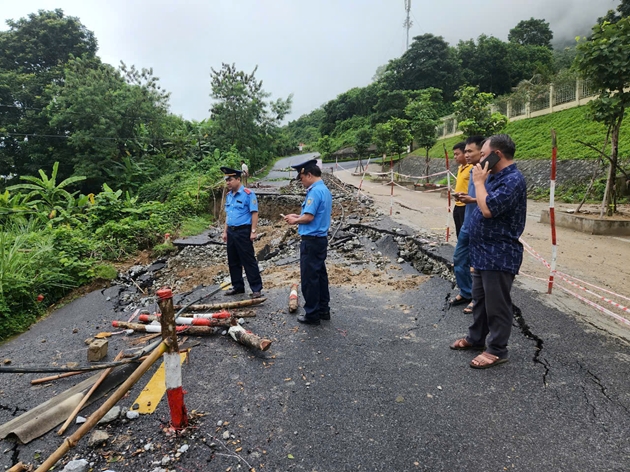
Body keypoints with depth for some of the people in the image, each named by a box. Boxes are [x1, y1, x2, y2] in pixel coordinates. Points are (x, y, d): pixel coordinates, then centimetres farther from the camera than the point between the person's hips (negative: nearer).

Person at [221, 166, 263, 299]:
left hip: (243, 232, -8)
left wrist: (253, 231, -18)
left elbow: (254, 213, -14)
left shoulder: (248, 194, -11)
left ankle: (256, 289, 2)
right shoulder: (229, 196, 12)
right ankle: (238, 286, 26)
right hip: (231, 232, 8)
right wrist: (225, 231, 16)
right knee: (233, 261, 13)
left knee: (249, 261, -5)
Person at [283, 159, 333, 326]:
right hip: (321, 239, 10)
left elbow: (309, 217, -23)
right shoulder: (325, 190, 13)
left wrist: (295, 221, -5)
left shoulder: (315, 191, -18)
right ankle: (323, 310, 24)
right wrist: (298, 216, 16)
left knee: (309, 278, 0)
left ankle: (312, 315, 9)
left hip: (311, 241, -10)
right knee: (320, 275, 15)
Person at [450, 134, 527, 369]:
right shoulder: (495, 176, 13)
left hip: (499, 256, -10)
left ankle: (497, 350, 16)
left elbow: (488, 209, -29)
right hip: (483, 252, 10)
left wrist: (479, 182, -18)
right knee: (480, 299, 20)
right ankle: (476, 338, 34)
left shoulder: (513, 180, -19)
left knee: (496, 304, 2)